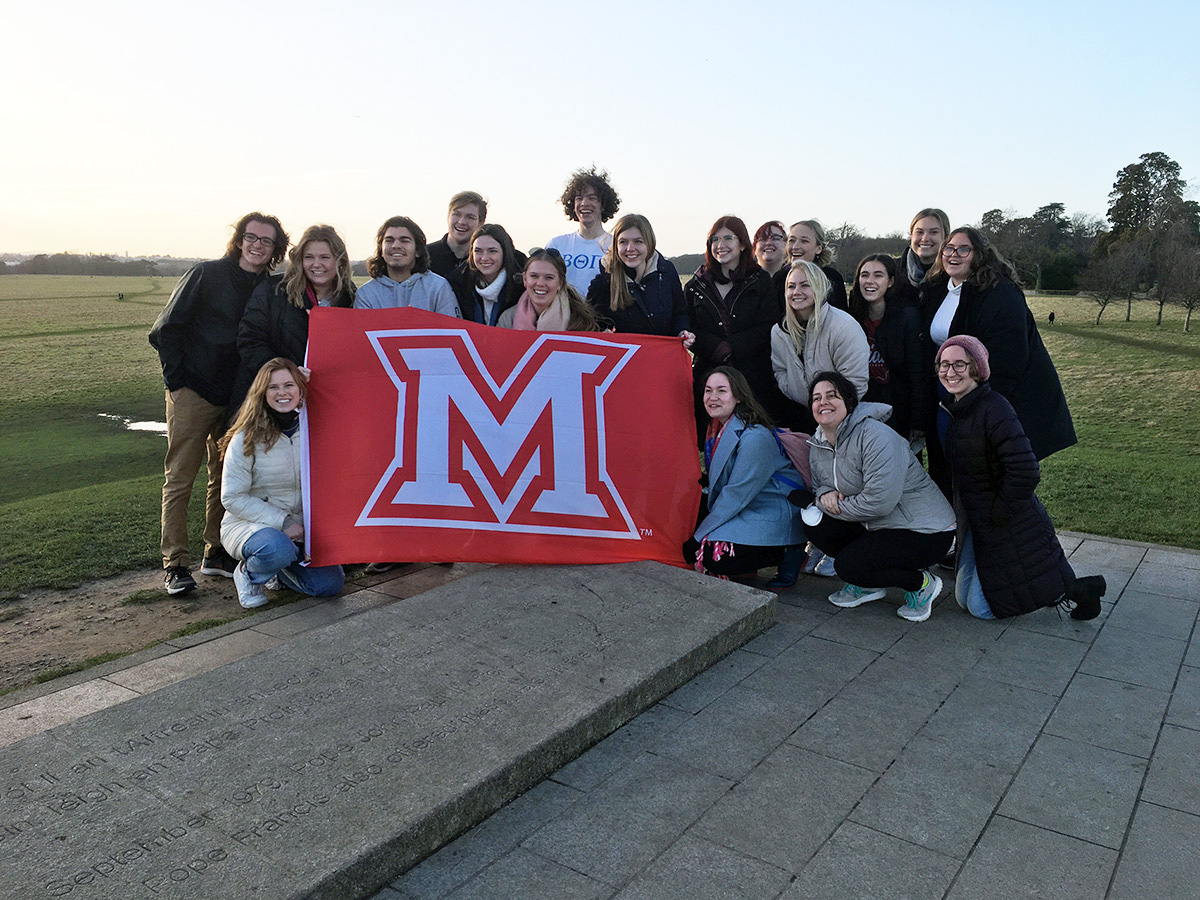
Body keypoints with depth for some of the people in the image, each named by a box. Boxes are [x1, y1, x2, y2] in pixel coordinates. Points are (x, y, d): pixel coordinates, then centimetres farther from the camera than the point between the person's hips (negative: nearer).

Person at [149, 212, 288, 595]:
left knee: (226, 478, 11)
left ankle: (216, 552, 24)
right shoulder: (206, 275, -7)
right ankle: (175, 563, 5)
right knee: (180, 479, -1)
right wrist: (177, 378, -9)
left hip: (236, 400, 5)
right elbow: (165, 329, -6)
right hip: (193, 394, -5)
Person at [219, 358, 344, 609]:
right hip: (246, 523, -4)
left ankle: (280, 568, 16)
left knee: (330, 584, -14)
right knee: (277, 549, -38)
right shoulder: (247, 437, -12)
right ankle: (249, 573, -1)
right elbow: (232, 498, -13)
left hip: (299, 526, 4)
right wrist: (282, 522, -20)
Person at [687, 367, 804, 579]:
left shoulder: (755, 437, -23)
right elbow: (717, 485, 13)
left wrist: (699, 537, -17)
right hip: (739, 508, 10)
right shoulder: (717, 428, 6)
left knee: (714, 556, -25)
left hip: (771, 515, -10)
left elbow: (737, 494, -22)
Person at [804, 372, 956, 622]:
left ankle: (922, 583, 3)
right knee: (815, 526, -6)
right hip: (874, 526, 9)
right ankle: (870, 585, 12)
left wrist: (835, 507, -15)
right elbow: (817, 484, 17)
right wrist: (825, 494, -9)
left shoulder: (876, 436, -23)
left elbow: (880, 501, -29)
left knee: (848, 566, -22)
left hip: (925, 530, -8)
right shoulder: (817, 445, 4)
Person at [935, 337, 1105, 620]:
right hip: (976, 521, 8)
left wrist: (998, 514, -19)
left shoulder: (995, 409, -23)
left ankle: (1075, 590, 11)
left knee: (982, 607, -4)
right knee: (964, 599, 12)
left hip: (1009, 523, -8)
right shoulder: (953, 408, 4)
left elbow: (1024, 472, -29)